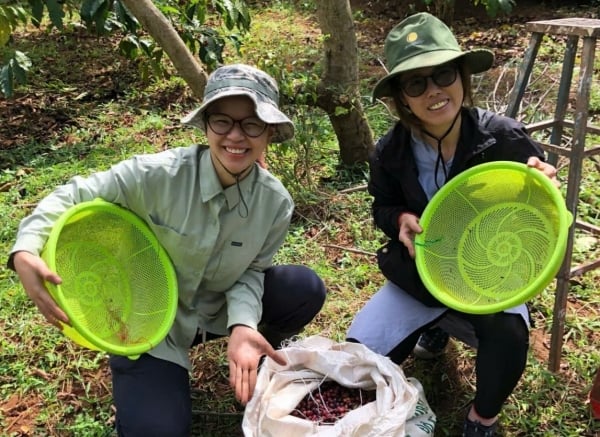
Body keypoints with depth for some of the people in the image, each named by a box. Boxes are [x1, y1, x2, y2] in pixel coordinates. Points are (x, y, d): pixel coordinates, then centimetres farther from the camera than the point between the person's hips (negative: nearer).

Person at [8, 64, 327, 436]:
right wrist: (26, 251, -36)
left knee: (306, 289, -15)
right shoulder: (158, 175, -28)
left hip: (215, 309, 3)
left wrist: (242, 325, -28)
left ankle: (257, 358, 15)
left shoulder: (275, 202, -17)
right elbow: (74, 196, -18)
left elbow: (250, 270, -7)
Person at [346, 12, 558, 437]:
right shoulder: (390, 152, -13)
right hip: (419, 275, 3)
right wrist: (401, 220, -19)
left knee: (509, 336, -34)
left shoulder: (506, 138, -19)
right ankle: (436, 326, 27)